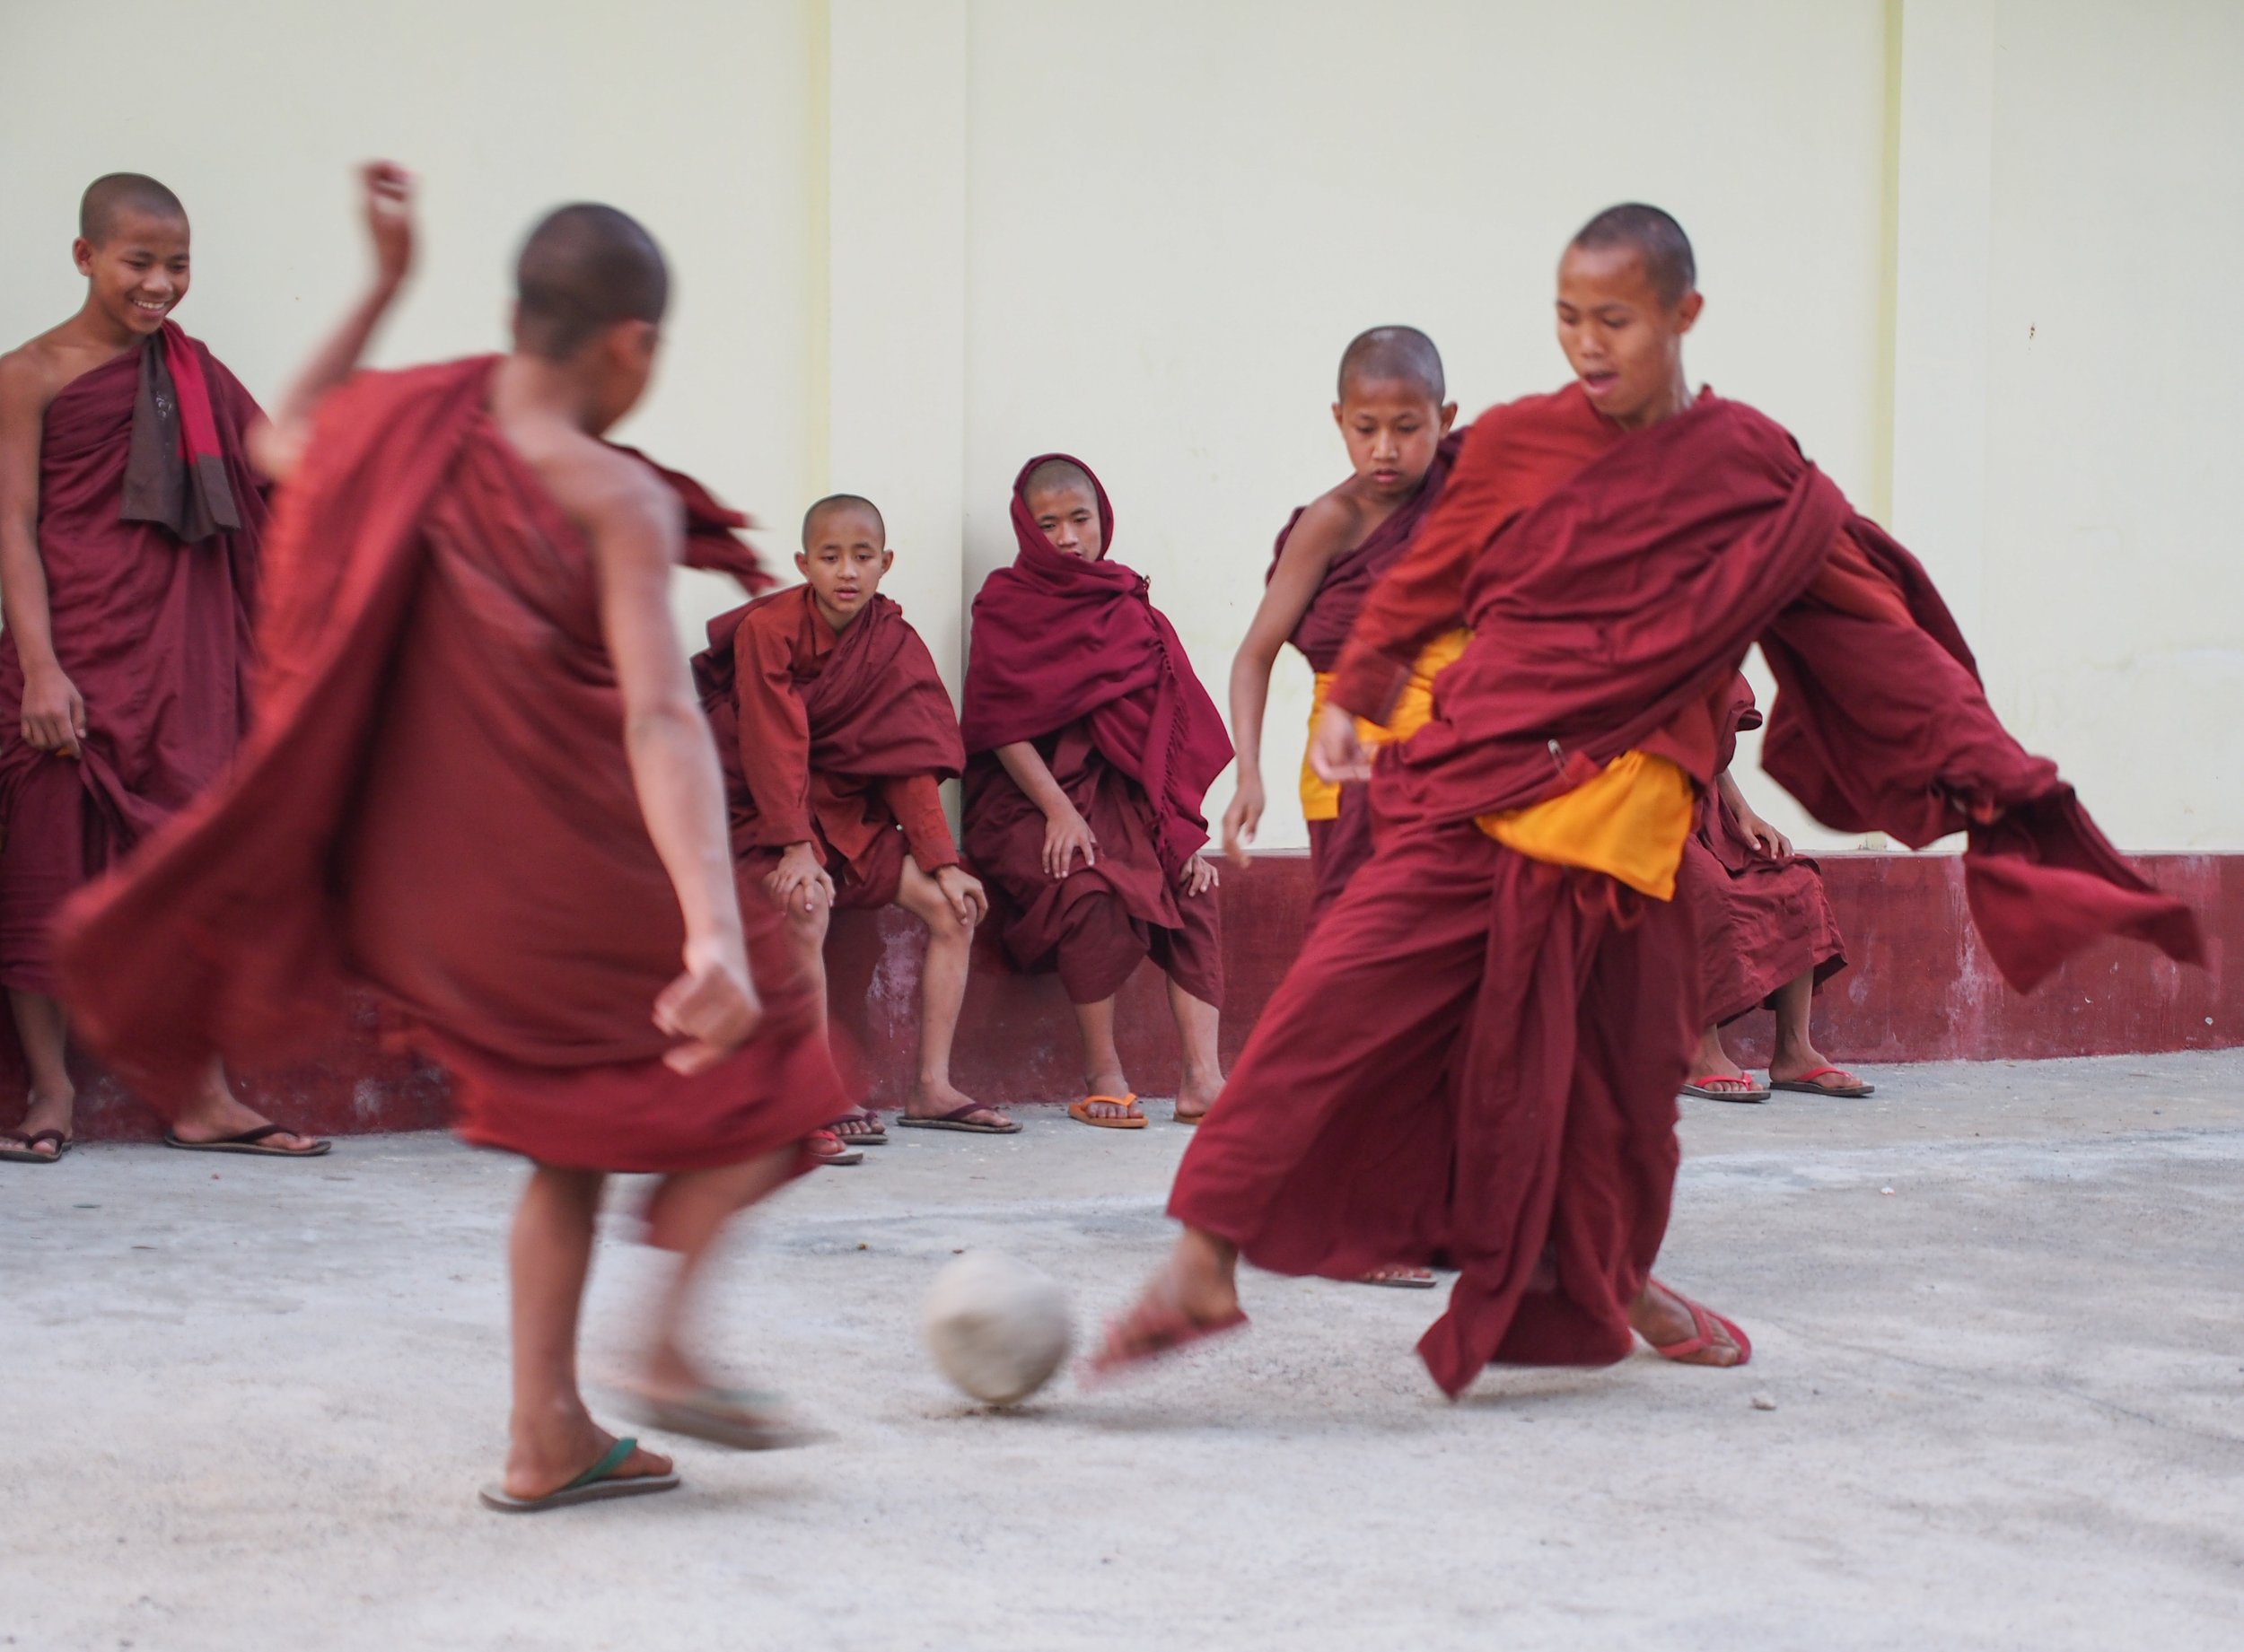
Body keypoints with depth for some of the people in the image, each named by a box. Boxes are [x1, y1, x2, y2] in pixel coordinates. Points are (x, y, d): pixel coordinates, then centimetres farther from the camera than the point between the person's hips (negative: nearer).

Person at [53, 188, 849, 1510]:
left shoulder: (402, 426, 1)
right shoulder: (616, 498, -16)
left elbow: (288, 447, 27)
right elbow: (661, 720, -28)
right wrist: (714, 931, -37)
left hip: (419, 877, 7)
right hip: (568, 869, -7)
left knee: (571, 1128, 23)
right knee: (752, 1060, 15)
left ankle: (548, 1435, 17)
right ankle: (671, 1347, 0)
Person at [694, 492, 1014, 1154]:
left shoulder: (893, 642, 1)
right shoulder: (765, 629, -14)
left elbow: (910, 761, 0)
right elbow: (775, 747, -20)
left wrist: (943, 861, -7)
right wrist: (796, 848, -29)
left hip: (851, 815, 6)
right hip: (765, 811, -6)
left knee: (953, 909, -6)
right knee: (806, 908, -33)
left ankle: (932, 1088, 0)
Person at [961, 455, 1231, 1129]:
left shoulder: (1131, 611, 14)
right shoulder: (1005, 605, 3)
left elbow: (1169, 726, 9)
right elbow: (1003, 725, -6)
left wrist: (1182, 826, -3)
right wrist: (1059, 810, -19)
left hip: (1120, 794, 4)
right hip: (1029, 801, -4)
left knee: (1192, 888, -22)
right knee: (1095, 892, -31)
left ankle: (1202, 1077, -26)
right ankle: (1102, 1074, -19)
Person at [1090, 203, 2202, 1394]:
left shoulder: (1756, 475, 1)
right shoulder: (1514, 445, 3)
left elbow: (1872, 633, 5)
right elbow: (1421, 585, 17)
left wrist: (1990, 768, 1)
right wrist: (1351, 700, 11)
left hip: (1626, 814, 1)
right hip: (1474, 788, -1)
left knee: (1620, 1061, 10)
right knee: (1340, 997, -16)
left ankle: (1613, 1283, 37)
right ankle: (1204, 1260, -16)